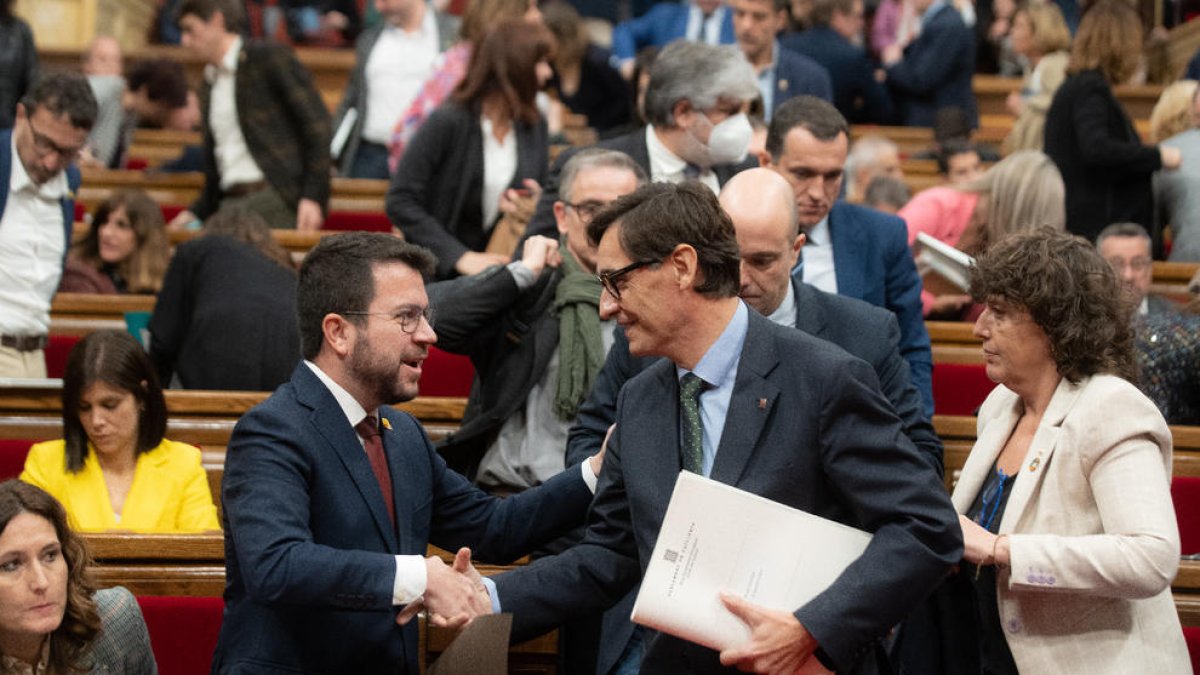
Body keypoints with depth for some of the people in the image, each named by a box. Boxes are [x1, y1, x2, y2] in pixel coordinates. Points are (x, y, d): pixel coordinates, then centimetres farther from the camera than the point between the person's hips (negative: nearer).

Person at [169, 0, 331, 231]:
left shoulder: (269, 58, -2)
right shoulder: (209, 85, 21)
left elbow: (316, 123, -7)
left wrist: (313, 196, -15)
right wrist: (195, 213, 11)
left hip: (274, 199, -7)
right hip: (230, 205, 7)